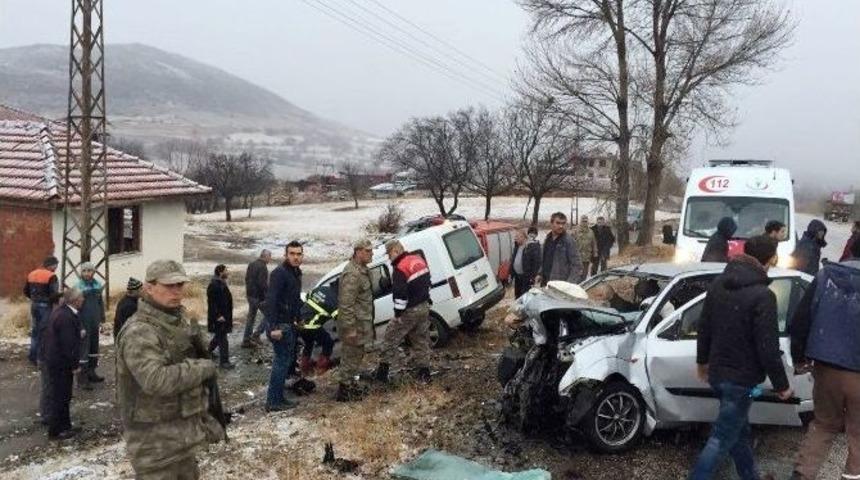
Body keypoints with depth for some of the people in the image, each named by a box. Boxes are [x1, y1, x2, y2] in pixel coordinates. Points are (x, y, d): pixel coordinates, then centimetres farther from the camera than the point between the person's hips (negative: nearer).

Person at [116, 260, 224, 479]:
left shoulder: (182, 322, 9)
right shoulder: (139, 332, -20)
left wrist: (204, 417, 16)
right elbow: (156, 380, -34)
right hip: (154, 439, -9)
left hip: (184, 433, 9)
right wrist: (204, 368, -22)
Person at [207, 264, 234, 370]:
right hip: (219, 317, -10)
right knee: (222, 339, -5)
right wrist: (217, 316, -23)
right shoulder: (214, 285, -20)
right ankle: (224, 361, 1)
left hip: (224, 315, 10)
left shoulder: (222, 283, 10)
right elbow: (212, 302, -23)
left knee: (219, 336, 21)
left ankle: (208, 351, 39)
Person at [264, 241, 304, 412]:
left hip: (289, 324, 10)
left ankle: (278, 397, 23)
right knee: (282, 361, -7)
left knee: (288, 359, 14)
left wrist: (298, 318, 23)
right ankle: (274, 402, 0)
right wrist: (274, 327, -29)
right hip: (280, 324, -10)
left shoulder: (296, 273, 12)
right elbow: (270, 300, -25)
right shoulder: (280, 273, -17)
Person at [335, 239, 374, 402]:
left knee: (356, 356, 20)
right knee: (350, 357, 0)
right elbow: (346, 304, -26)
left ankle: (351, 384, 34)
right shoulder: (352, 273, -23)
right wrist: (350, 328, -25)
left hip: (360, 323, 10)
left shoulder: (361, 270, 11)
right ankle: (343, 391, 11)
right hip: (354, 325, -10)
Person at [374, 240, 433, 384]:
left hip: (409, 311, -8)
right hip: (424, 307, 8)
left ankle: (382, 371, 9)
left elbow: (400, 294, -23)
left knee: (391, 339, 5)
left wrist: (398, 313, -14)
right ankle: (424, 373, 19)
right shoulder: (419, 259, 6)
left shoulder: (400, 268, -20)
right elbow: (427, 282, 17)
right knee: (421, 341, 15)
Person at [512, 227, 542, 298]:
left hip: (527, 277, -8)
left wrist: (533, 276, -17)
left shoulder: (533, 245, -15)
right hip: (517, 276, 8)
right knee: (517, 295, 17)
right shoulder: (517, 245, 10)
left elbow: (537, 262, -16)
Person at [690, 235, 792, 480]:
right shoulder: (762, 295, -21)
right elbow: (768, 348, -19)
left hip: (717, 372, 8)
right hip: (742, 378, -8)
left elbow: (704, 327, 11)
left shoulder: (718, 283, 2)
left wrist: (703, 360, 23)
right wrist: (781, 385, -7)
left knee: (739, 430, 23)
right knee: (722, 438, 0)